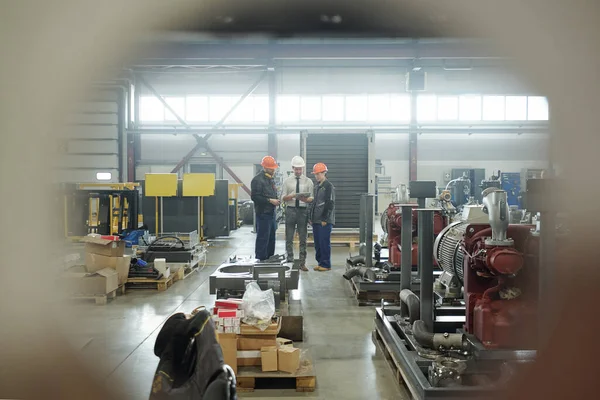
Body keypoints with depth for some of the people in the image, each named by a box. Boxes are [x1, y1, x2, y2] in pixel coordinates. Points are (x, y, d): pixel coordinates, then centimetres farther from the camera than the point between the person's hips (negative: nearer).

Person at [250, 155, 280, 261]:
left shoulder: (271, 179, 17)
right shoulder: (258, 179, -12)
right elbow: (254, 197, -18)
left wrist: (276, 200, 9)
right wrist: (270, 200, -19)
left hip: (271, 213, 9)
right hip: (263, 213, -9)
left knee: (271, 238, 14)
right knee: (263, 238, -5)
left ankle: (270, 258, 24)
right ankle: (261, 260, 2)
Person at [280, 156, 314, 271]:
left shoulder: (308, 181, 5)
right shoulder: (287, 181, 5)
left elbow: (312, 199, 2)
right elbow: (282, 198, 1)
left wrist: (305, 199, -19)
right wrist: (291, 196, -18)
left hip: (303, 211, 0)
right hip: (290, 210, 0)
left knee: (303, 239, 5)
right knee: (289, 238, 5)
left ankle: (302, 263, 13)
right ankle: (289, 261, 15)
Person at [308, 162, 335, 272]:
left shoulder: (329, 186, -8)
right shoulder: (316, 187, 18)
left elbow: (330, 204, -13)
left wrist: (325, 219, -16)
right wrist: (311, 217, 16)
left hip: (325, 221, -8)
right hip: (316, 220, 8)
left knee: (324, 242, -6)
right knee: (317, 243, 10)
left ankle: (326, 264, 1)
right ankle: (320, 262, 18)